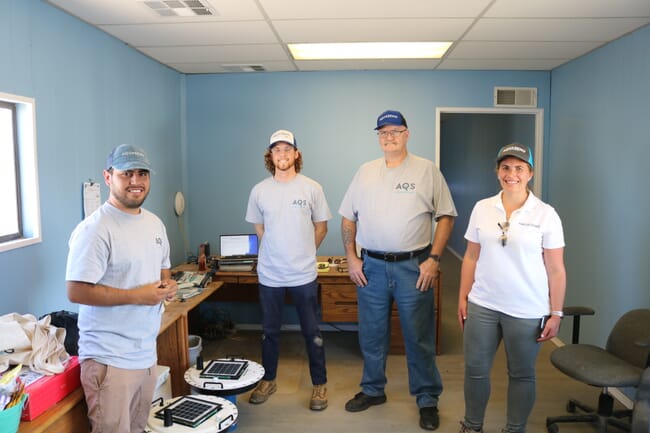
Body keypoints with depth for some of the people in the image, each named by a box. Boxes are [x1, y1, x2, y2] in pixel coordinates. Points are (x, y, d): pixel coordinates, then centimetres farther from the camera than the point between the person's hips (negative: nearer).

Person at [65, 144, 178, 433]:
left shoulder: (155, 223, 9)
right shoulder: (95, 229, -17)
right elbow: (76, 291, -21)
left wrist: (168, 286, -1)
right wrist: (137, 296, -21)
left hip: (147, 353, 8)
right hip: (111, 359, -8)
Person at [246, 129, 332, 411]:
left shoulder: (311, 188, -5)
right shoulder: (259, 191, 0)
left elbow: (321, 228, 4)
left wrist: (303, 253, 6)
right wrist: (278, 253, 8)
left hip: (304, 274, -2)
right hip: (269, 274, 2)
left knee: (312, 332, 9)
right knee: (269, 331, 16)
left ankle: (319, 384, 25)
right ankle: (268, 380, 34)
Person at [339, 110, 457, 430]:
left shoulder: (427, 170, -1)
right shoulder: (365, 172, 7)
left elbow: (445, 216, -2)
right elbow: (348, 218, 10)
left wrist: (434, 259, -10)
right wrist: (351, 258, 3)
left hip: (414, 267, -3)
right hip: (371, 267, 3)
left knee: (419, 338, 6)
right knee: (371, 335, 15)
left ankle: (427, 399, 24)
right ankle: (373, 390, 34)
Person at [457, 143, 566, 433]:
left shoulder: (545, 214, -6)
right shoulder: (482, 208, 2)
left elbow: (556, 270, -4)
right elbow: (471, 258, 7)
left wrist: (556, 313, -5)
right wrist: (462, 298, 6)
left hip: (526, 311, -2)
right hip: (482, 306, 3)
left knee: (521, 374, 13)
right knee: (475, 369, 12)